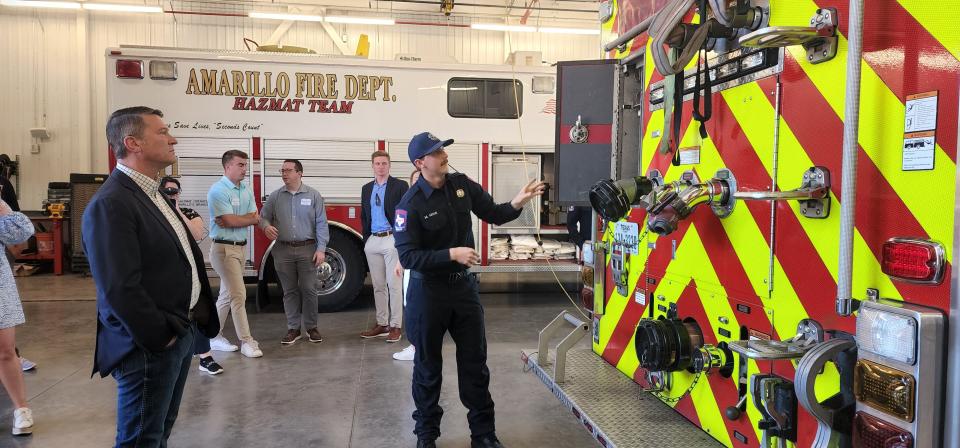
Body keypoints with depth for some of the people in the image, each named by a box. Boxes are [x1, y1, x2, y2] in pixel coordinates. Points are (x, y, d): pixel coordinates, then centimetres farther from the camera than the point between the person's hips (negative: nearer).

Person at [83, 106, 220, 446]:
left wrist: (188, 324, 11)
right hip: (150, 347, -9)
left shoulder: (155, 194, 11)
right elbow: (119, 289, -25)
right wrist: (160, 337, -16)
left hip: (183, 333, 9)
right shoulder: (111, 204, -20)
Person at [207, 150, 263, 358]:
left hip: (241, 247, 8)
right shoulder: (218, 190, -13)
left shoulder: (247, 190, 11)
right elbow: (230, 221, -19)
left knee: (226, 295, 14)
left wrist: (235, 219, -14)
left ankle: (214, 337, 25)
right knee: (238, 295, -7)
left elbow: (256, 218, 2)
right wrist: (249, 218, -4)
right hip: (224, 247, -8)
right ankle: (246, 341, 0)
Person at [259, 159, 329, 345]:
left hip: (307, 249, -2)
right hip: (283, 251, 2)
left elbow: (321, 224, -2)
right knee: (290, 291, 8)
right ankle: (293, 329, 16)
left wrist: (321, 249, -8)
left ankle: (311, 327, 15)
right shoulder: (276, 196, 6)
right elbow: (264, 216, 10)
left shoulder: (313, 195, 0)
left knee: (309, 290, 2)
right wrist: (266, 226, -15)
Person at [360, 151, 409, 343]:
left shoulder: (400, 186, -2)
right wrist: (366, 240, 12)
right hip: (373, 241, 5)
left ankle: (395, 326, 2)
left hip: (392, 239, -5)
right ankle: (382, 324, 18)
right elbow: (363, 217, 18)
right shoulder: (366, 189, 14)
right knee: (378, 286, 10)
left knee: (394, 285, -3)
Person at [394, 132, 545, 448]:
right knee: (428, 365, 10)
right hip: (428, 291, -4)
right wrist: (451, 254, -26)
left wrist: (517, 203, -13)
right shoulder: (411, 204, -16)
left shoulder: (462, 185, -1)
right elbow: (408, 257, -20)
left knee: (475, 362, 10)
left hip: (463, 285, 5)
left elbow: (494, 215, 6)